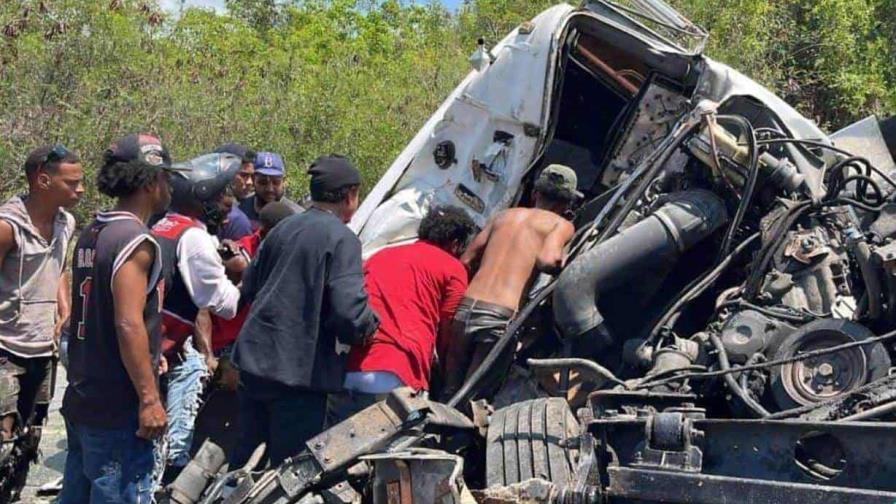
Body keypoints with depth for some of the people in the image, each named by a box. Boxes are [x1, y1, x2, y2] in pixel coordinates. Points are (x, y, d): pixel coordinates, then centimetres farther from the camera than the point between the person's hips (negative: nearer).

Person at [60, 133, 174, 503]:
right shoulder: (135, 241, -16)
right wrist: (149, 399, -20)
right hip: (117, 410, -9)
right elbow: (129, 324, -23)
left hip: (80, 401, 9)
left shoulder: (91, 234, 11)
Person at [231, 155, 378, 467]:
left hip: (253, 360, 7)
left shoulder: (283, 228, 11)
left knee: (246, 461, 19)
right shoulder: (341, 238, -12)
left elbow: (249, 288, 17)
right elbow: (349, 310, -22)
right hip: (300, 371, -7)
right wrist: (368, 328, -2)